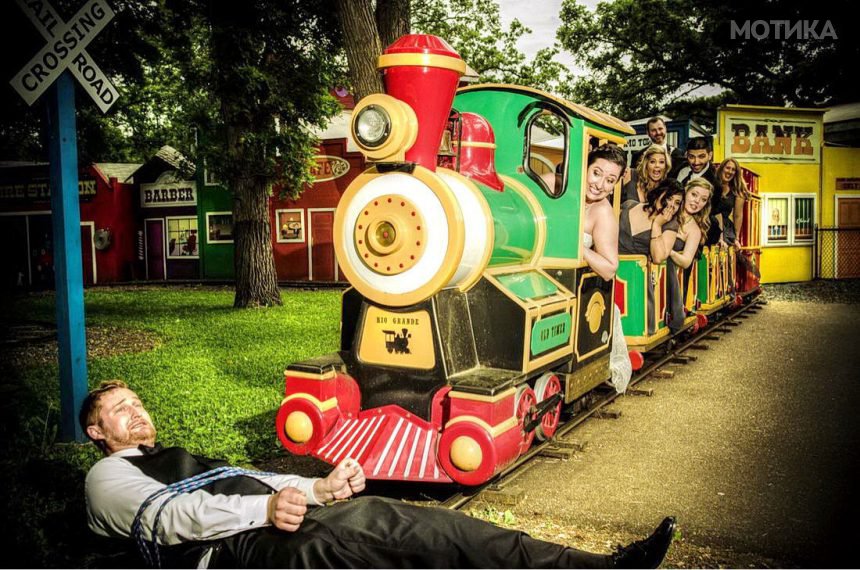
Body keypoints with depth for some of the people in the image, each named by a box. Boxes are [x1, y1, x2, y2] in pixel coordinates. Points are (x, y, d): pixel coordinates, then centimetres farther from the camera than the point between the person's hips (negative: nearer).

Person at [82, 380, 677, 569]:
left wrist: (319, 487, 4)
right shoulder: (109, 475, 16)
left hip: (276, 518, 7)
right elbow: (170, 516, -4)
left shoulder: (180, 457, 38)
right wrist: (264, 509, -20)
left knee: (425, 521, -13)